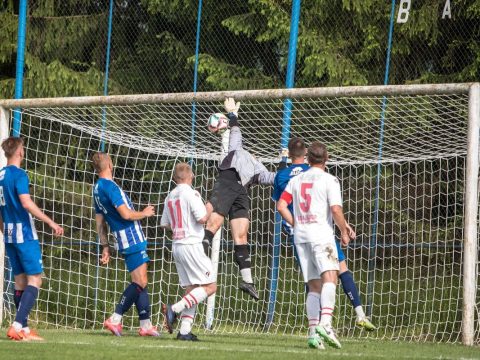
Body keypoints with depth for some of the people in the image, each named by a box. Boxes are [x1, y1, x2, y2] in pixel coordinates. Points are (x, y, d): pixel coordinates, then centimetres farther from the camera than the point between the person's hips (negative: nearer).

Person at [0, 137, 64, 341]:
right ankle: (17, 326, -18)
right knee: (34, 280, -6)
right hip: (24, 234, -8)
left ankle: (24, 330, 12)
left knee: (20, 280, 12)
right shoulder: (19, 175, -12)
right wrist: (51, 223, -22)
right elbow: (26, 203, -23)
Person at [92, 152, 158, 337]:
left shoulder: (97, 188, 15)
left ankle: (145, 324, 10)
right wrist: (144, 213, -3)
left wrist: (105, 247, 21)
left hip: (124, 240, 10)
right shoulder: (110, 186, -15)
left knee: (140, 282, 11)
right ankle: (115, 320, -13)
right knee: (140, 282, -10)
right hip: (131, 238, -10)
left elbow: (100, 222, 19)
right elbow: (126, 214, -21)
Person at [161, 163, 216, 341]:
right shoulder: (190, 193, -10)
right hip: (191, 245, -8)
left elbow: (164, 223, 17)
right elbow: (201, 218, -17)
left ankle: (184, 331, 0)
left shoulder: (170, 196, 12)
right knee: (210, 286, -6)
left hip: (177, 245, 8)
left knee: (192, 289, 10)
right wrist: (209, 210, 3)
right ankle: (174, 309, -18)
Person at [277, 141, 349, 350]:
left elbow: (281, 206, 7)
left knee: (314, 286, 9)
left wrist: (296, 225, 14)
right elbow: (336, 210, -12)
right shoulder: (329, 180, -2)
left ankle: (313, 332, 2)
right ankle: (325, 323, -37)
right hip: (321, 233, -6)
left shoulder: (296, 180, 14)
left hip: (301, 236, 6)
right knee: (329, 277, -16)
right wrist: (344, 232, 0)